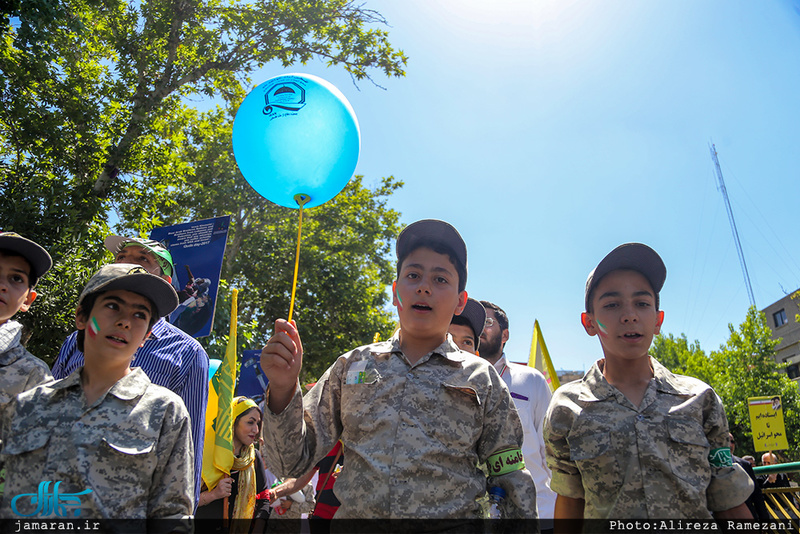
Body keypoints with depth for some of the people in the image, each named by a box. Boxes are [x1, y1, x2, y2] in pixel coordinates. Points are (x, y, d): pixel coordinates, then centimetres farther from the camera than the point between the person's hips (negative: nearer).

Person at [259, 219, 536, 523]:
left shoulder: (482, 380, 4)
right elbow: (293, 463, 4)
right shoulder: (352, 366, 5)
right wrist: (283, 389, -10)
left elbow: (512, 483, 7)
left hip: (451, 520, 1)